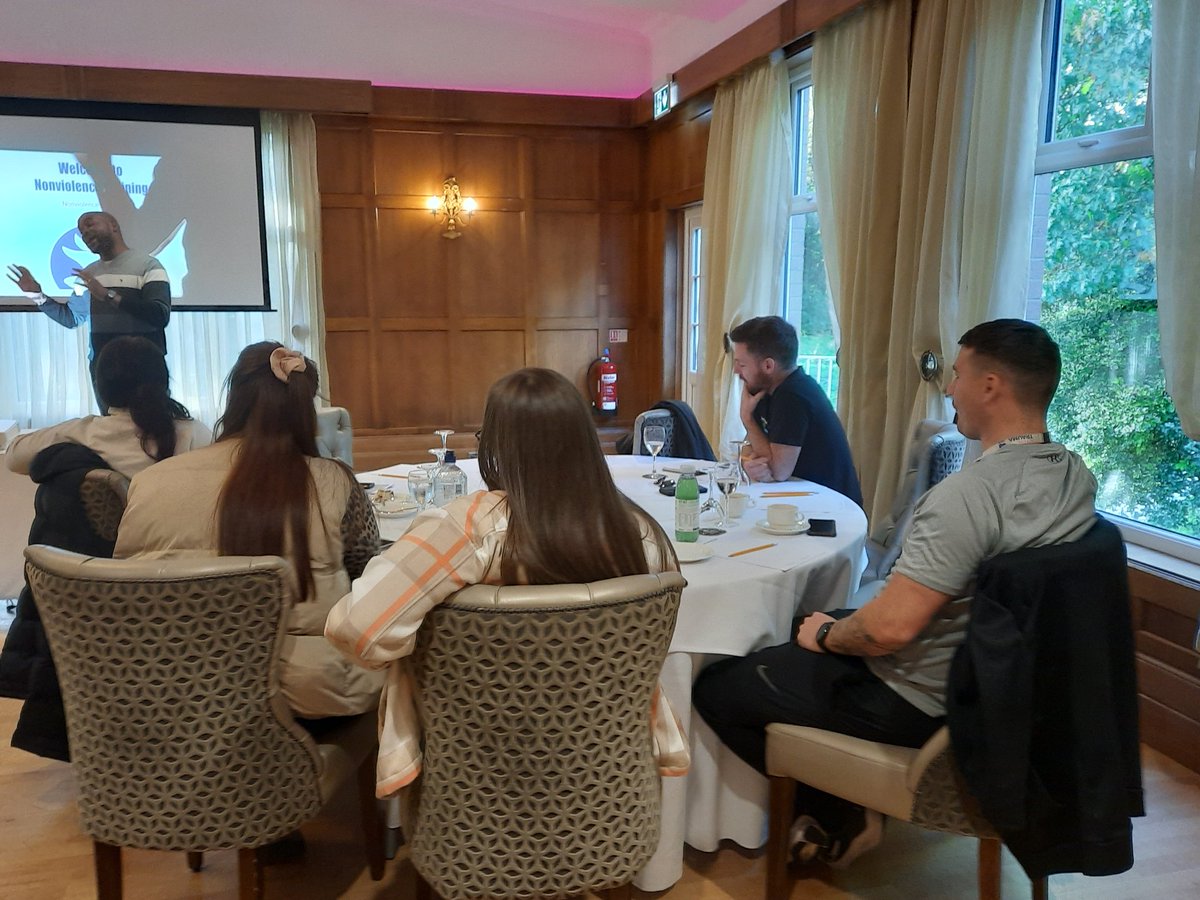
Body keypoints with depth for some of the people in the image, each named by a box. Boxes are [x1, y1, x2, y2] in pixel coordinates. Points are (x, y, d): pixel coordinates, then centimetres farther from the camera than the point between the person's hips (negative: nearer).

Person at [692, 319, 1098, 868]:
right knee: (806, 627, 27)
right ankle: (849, 802, 23)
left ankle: (843, 819, 11)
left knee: (715, 688, -1)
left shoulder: (968, 494, -31)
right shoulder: (1076, 475, -2)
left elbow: (892, 628, -32)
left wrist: (826, 635, -11)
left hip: (916, 700, -9)